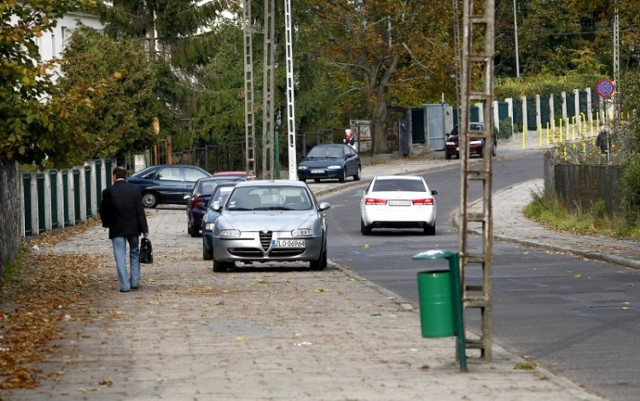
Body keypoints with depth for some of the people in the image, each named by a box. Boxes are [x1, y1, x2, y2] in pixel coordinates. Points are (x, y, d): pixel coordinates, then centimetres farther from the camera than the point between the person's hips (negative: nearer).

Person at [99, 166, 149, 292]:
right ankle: (135, 282, 18)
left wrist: (107, 224, 19)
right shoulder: (135, 189, -4)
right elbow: (140, 211, -4)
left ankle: (125, 285, -3)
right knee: (134, 254, 18)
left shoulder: (108, 192, -8)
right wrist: (144, 228, -1)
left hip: (116, 229, -2)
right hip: (133, 228, 2)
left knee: (120, 257, 1)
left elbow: (103, 211, 0)